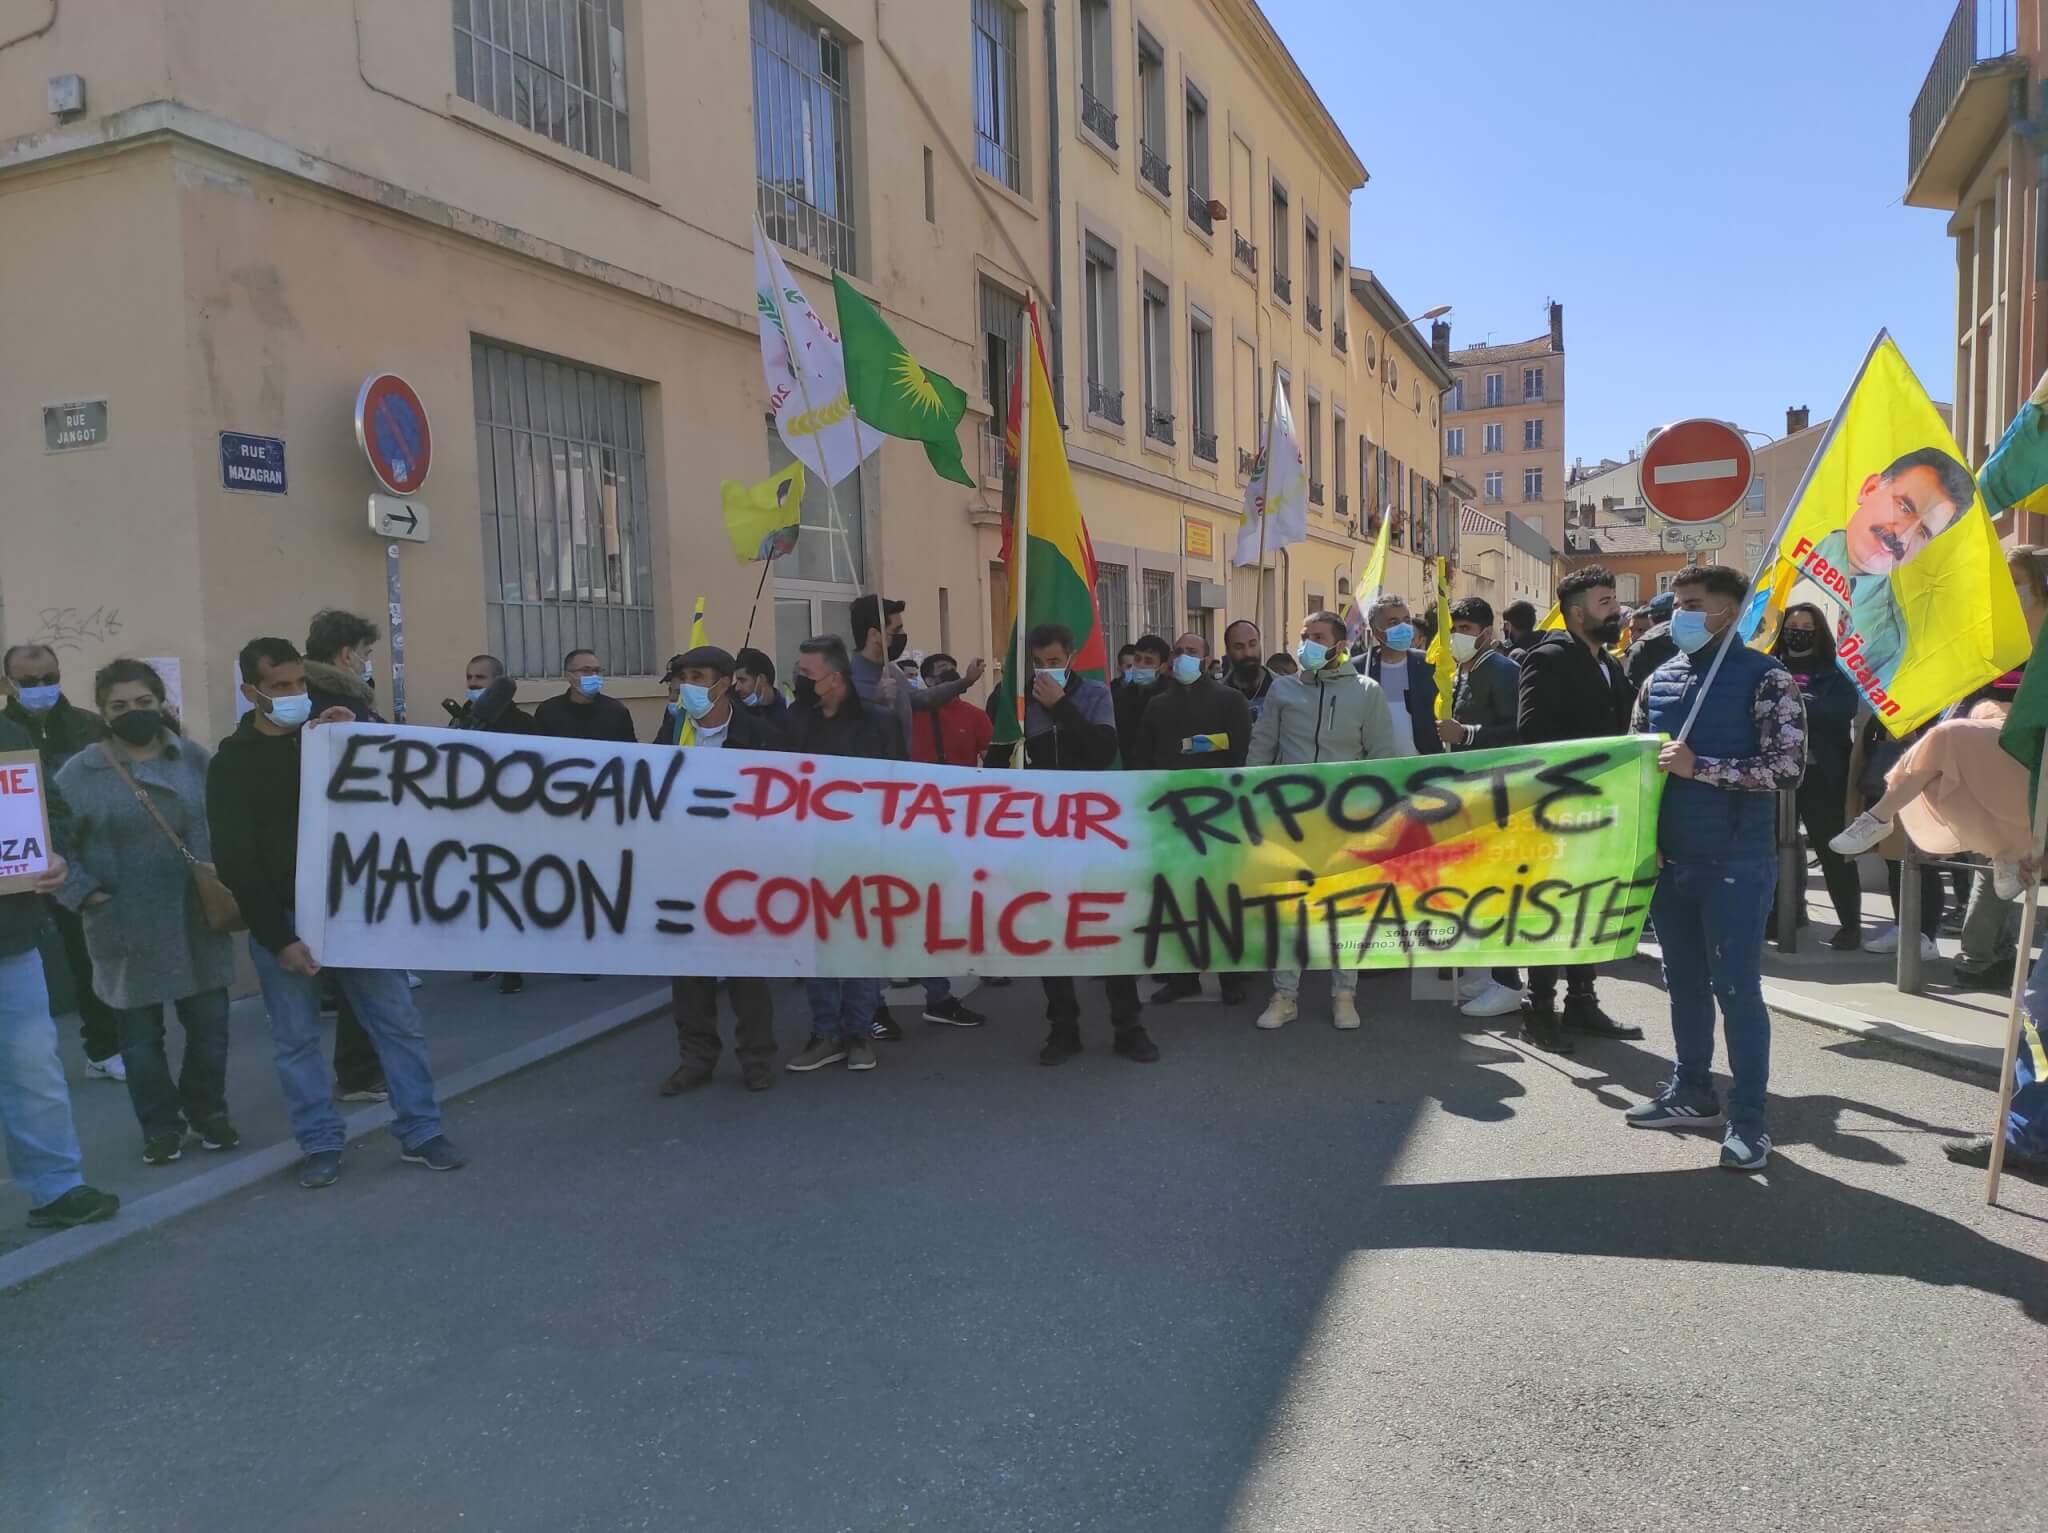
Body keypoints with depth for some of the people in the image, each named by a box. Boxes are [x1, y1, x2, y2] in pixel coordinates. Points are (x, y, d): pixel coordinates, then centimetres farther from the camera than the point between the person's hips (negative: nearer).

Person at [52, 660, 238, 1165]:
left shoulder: (196, 758, 2)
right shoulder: (78, 773, -4)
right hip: (126, 930, -1)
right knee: (141, 1033, 11)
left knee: (209, 1022, 9)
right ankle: (161, 1126, 26)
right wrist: (82, 894, -11)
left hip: (198, 920, 1)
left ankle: (209, 1111, 30)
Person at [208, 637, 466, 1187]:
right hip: (282, 918, -2)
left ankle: (420, 1133, 8)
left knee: (398, 1020, 0)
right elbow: (236, 862, -6)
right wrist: (278, 938, -12)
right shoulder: (232, 763, -1)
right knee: (296, 1039, 4)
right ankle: (321, 1143, 17)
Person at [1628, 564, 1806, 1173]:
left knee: (1736, 988, 0)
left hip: (1735, 863, -6)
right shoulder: (1660, 679, 9)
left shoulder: (1763, 678, -8)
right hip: (1670, 859, 6)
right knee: (1684, 982, 15)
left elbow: (1788, 768, -15)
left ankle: (1747, 1118, 10)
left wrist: (1699, 767, -19)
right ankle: (1691, 1091, 29)